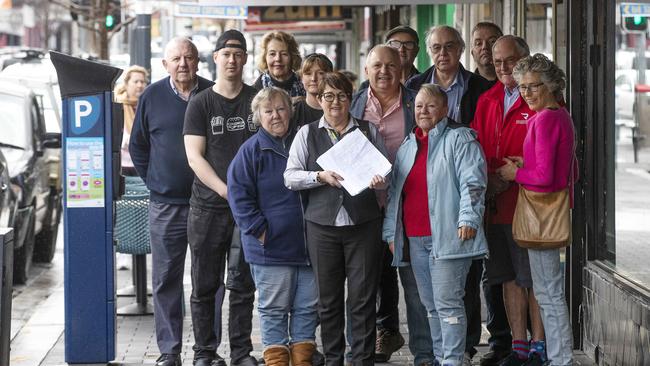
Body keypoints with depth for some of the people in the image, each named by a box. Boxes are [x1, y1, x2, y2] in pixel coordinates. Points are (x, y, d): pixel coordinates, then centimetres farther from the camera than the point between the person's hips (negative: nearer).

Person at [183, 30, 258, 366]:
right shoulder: (200, 103, 2)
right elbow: (194, 156, -4)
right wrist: (226, 190, -15)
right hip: (208, 208, -1)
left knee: (243, 284, 6)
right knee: (205, 285, 2)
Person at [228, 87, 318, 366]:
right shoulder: (251, 150, -4)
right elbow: (238, 194, -8)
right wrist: (260, 230, -14)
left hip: (307, 244, 4)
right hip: (271, 246, -4)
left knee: (308, 306, 8)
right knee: (274, 308, 2)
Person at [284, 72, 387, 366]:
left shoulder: (368, 131, 10)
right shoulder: (307, 133, 9)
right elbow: (290, 176, 3)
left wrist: (378, 181, -11)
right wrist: (320, 176, -12)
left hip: (363, 223, 0)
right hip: (322, 224, 0)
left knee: (363, 298, -2)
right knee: (328, 298, 5)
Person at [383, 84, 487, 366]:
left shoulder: (459, 139, -1)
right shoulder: (407, 146, 20)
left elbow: (473, 181, -10)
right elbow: (394, 191, 24)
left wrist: (468, 218, -19)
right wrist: (391, 231, 19)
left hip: (447, 236, -7)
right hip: (415, 238, 7)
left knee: (447, 303, -10)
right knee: (431, 305, 11)